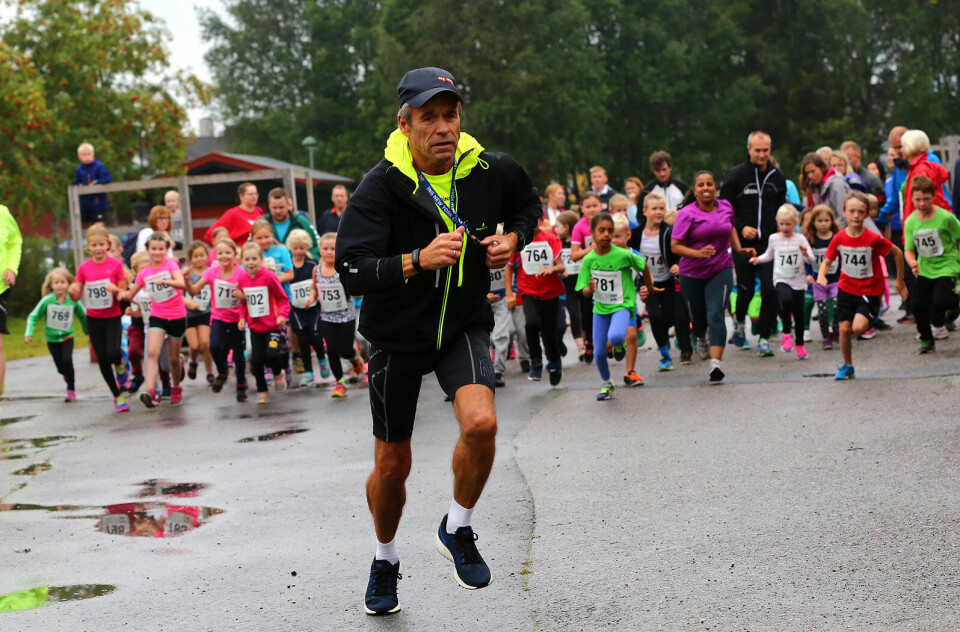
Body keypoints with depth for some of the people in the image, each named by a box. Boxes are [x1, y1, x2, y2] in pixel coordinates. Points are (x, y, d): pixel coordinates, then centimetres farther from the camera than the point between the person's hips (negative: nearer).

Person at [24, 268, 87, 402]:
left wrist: (87, 331, 15)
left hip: (67, 337, -1)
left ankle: (71, 390, -5)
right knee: (60, 367, 6)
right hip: (52, 339, 1)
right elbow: (33, 316, -8)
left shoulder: (73, 301, -11)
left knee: (67, 361, -21)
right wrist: (29, 333, -18)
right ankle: (68, 376, 44)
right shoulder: (47, 301, -15)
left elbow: (83, 316, 6)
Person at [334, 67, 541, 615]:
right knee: (392, 466, 7)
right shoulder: (380, 187, -18)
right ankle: (386, 559, 37)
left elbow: (529, 205, 15)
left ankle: (458, 530, 2)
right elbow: (351, 273, -26)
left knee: (481, 423, -26)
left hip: (464, 326, 1)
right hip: (398, 333, -1)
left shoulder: (491, 170, -8)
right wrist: (418, 260, -39)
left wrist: (512, 239, -5)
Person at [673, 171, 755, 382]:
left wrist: (739, 249, 15)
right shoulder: (687, 214, -11)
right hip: (692, 274, -1)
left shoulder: (726, 207, 3)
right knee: (698, 317, 13)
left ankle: (716, 363, -23)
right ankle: (701, 339, 51)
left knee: (716, 315, -16)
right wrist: (698, 253, -27)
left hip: (721, 271, 1)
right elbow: (675, 246, -14)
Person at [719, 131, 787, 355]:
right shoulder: (735, 175, -2)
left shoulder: (777, 177, 8)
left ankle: (763, 337, 1)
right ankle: (739, 322, 36)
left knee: (770, 290, -9)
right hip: (743, 244, -2)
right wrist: (741, 227, -11)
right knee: (745, 290, 4)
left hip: (769, 244, 2)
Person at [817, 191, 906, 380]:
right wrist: (821, 275, -19)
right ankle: (847, 366, 23)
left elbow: (897, 253, -5)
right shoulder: (839, 238, -8)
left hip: (869, 291, -3)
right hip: (846, 289, 3)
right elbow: (827, 261, 3)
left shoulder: (873, 239, -18)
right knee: (844, 329, 3)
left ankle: (868, 322, 15)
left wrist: (900, 281, 2)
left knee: (858, 328, -22)